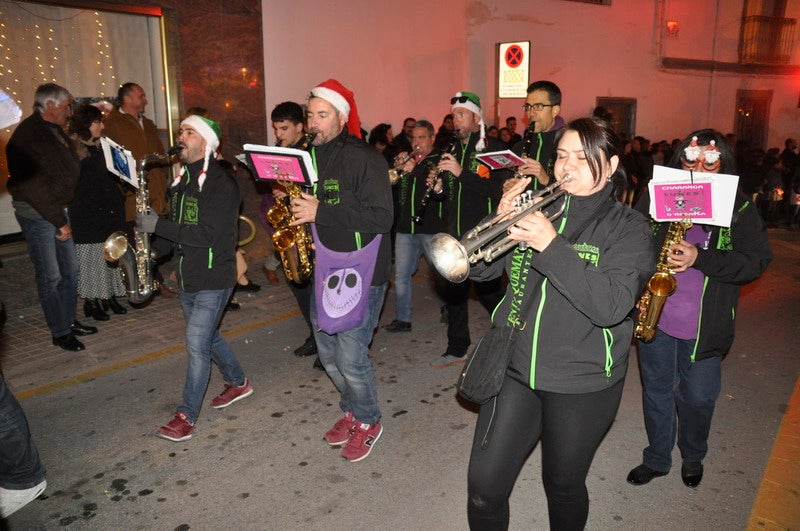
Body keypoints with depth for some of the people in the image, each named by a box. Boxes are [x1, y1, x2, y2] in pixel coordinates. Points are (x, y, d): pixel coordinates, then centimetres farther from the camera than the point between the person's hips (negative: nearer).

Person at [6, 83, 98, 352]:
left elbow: (70, 171, 17)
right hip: (35, 213, -8)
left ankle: (69, 322, 27)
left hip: (58, 210, 8)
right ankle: (60, 333, 10)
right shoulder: (28, 134, -17)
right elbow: (35, 186, -21)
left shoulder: (56, 130, 10)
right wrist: (60, 222, -17)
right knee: (51, 276, -1)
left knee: (70, 270, 13)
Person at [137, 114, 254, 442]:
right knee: (207, 337, 19)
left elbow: (208, 235, -25)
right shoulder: (182, 181, 11)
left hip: (213, 280, -9)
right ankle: (238, 383, 38)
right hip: (186, 278, 9)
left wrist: (158, 225, -25)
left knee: (197, 343, -7)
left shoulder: (221, 184, -16)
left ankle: (187, 416, 4)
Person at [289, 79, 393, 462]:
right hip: (323, 270, 8)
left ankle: (368, 422, 21)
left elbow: (381, 218, -23)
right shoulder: (311, 156, 10)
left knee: (350, 356, -5)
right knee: (327, 352, 15)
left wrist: (320, 212, -25)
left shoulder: (364, 159, -13)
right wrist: (294, 207, -1)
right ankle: (352, 409, 38)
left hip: (361, 271, -7)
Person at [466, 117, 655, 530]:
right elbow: (479, 269, -1)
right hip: (516, 368, 3)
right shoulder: (538, 209, 4)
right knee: (483, 487, 2)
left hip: (581, 383, -2)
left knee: (563, 487, 16)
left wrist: (551, 245, -29)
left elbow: (610, 306, -22)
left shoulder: (628, 227, -5)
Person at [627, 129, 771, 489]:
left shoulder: (739, 209, -3)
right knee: (656, 391, 16)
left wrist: (700, 258, -24)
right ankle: (656, 458, 37)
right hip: (653, 317, 1)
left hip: (704, 326, -1)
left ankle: (693, 457, 42)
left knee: (697, 398, 12)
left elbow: (756, 261, -10)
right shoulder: (657, 197, 0)